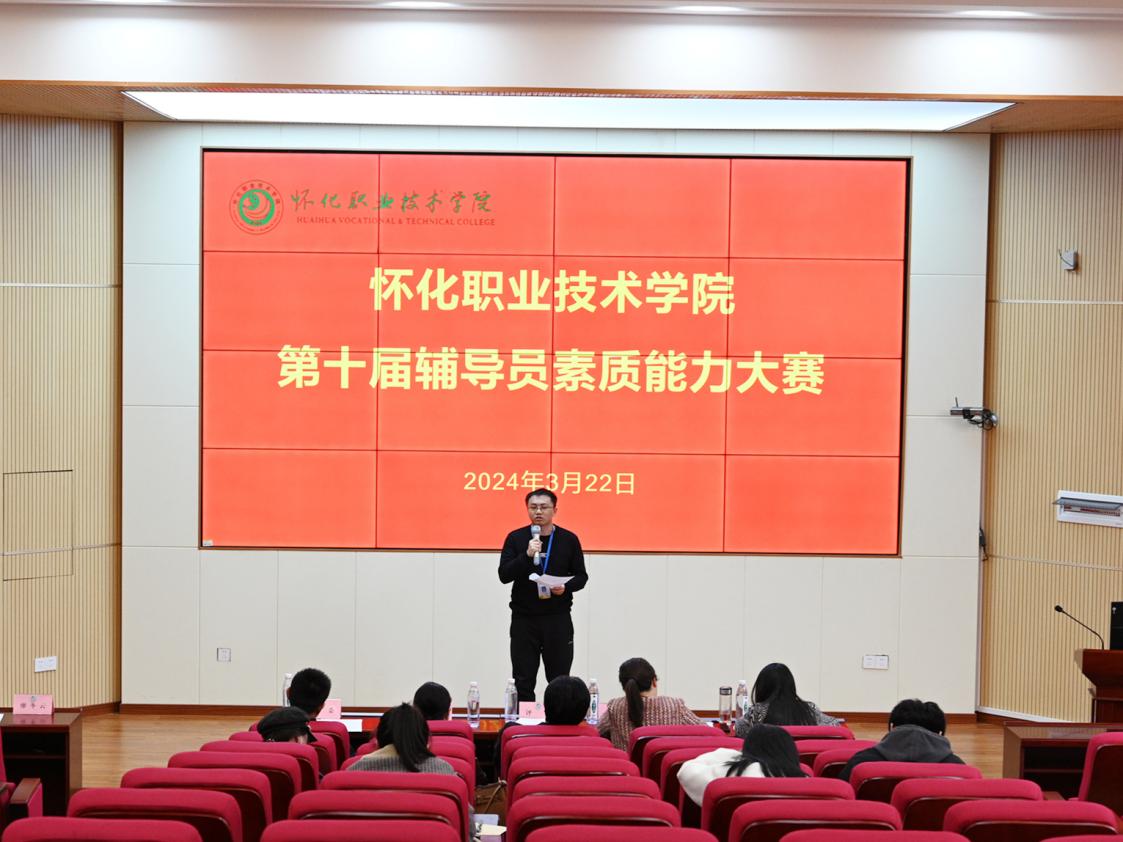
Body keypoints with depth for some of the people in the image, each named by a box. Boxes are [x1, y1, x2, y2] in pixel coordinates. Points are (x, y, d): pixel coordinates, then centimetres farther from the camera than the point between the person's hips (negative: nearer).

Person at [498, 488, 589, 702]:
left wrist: (566, 587, -14)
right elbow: (504, 575, -7)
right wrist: (527, 555, -21)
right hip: (523, 619, 0)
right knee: (523, 683, 3)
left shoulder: (569, 539, 2)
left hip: (558, 619, 0)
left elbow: (581, 576, 7)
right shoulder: (516, 538, 0)